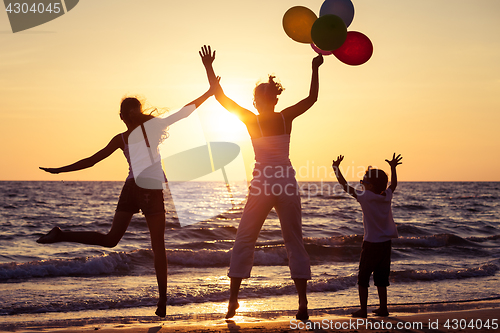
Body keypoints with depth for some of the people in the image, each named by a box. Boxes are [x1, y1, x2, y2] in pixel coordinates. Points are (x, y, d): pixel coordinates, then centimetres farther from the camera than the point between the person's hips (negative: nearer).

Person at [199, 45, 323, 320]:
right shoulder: (287, 117, 2)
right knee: (294, 242, 7)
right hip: (287, 184, 2)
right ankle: (303, 303, 3)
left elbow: (221, 98, -3)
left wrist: (209, 68, -1)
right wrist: (315, 69, 19)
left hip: (262, 185, -2)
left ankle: (233, 300, 5)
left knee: (244, 241, 7)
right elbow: (312, 98, 14)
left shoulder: (251, 120, -3)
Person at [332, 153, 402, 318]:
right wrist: (393, 167, 37)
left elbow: (346, 186, -9)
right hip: (386, 243, 6)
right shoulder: (387, 196, 2)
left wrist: (336, 169, 0)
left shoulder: (365, 197, -13)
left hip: (371, 244, -5)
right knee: (381, 278, 14)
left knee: (363, 277, 3)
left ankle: (363, 309, 0)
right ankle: (383, 308, 16)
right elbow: (394, 184, 23)